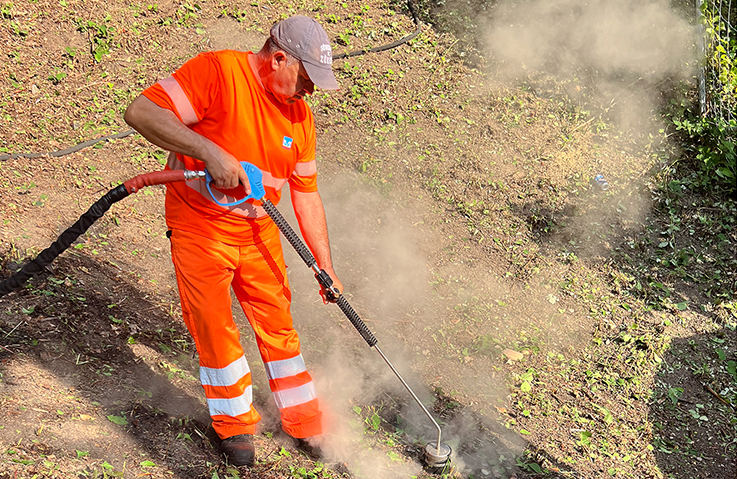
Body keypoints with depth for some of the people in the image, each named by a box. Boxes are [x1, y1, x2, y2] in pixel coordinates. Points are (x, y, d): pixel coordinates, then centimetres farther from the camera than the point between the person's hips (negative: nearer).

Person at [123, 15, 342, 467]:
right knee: (214, 329, 2)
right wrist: (209, 151, -33)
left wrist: (327, 268, 7)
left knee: (278, 325, 8)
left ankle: (306, 425, 24)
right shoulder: (217, 71, -17)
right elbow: (141, 112, -24)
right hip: (200, 228, -5)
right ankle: (235, 424, 24)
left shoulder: (300, 116, 2)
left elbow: (307, 195, 8)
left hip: (260, 232, 5)